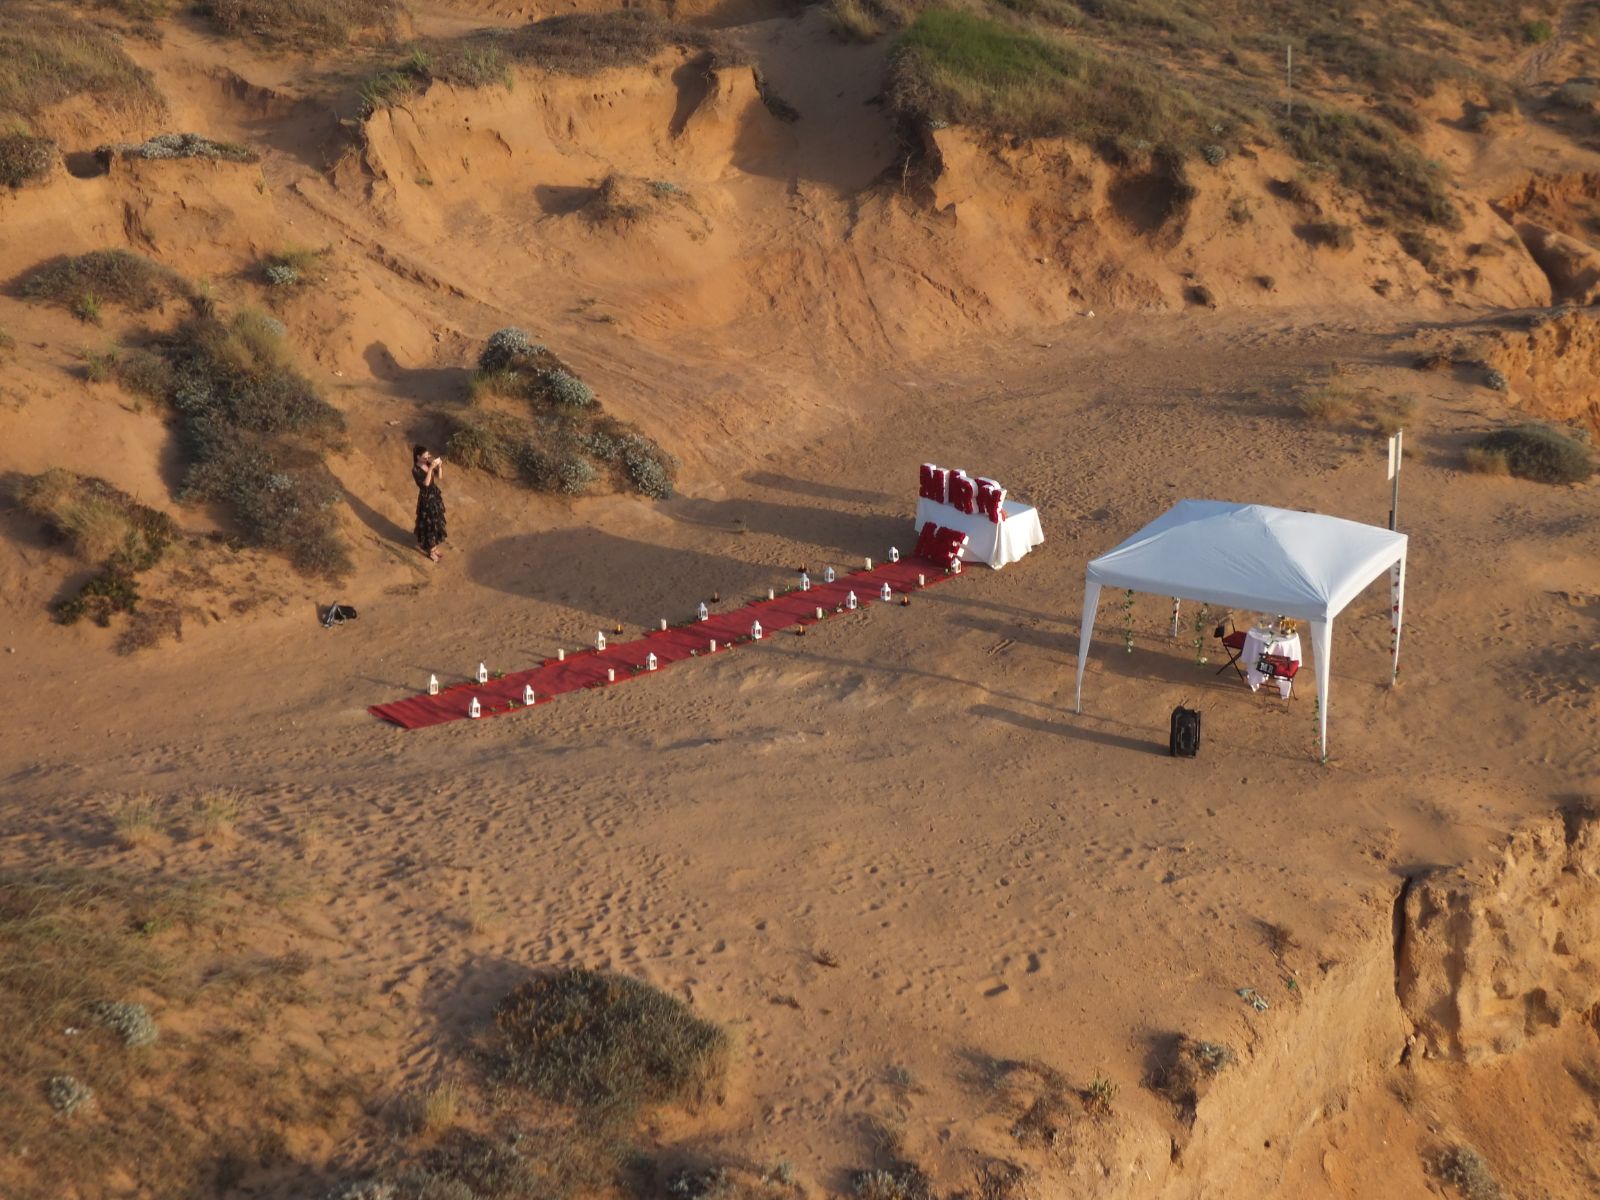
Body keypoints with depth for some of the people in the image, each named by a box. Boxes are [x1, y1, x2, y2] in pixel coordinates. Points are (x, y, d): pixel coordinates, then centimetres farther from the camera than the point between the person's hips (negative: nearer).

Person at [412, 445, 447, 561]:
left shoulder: (428, 463, -2)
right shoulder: (416, 470, -23)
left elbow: (438, 476, 5)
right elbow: (426, 483, -31)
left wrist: (439, 466, -13)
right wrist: (430, 468, -36)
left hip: (435, 495, 8)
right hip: (426, 498, -8)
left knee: (437, 521, 18)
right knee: (428, 523, 5)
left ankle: (433, 546, 35)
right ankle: (431, 549, 20)